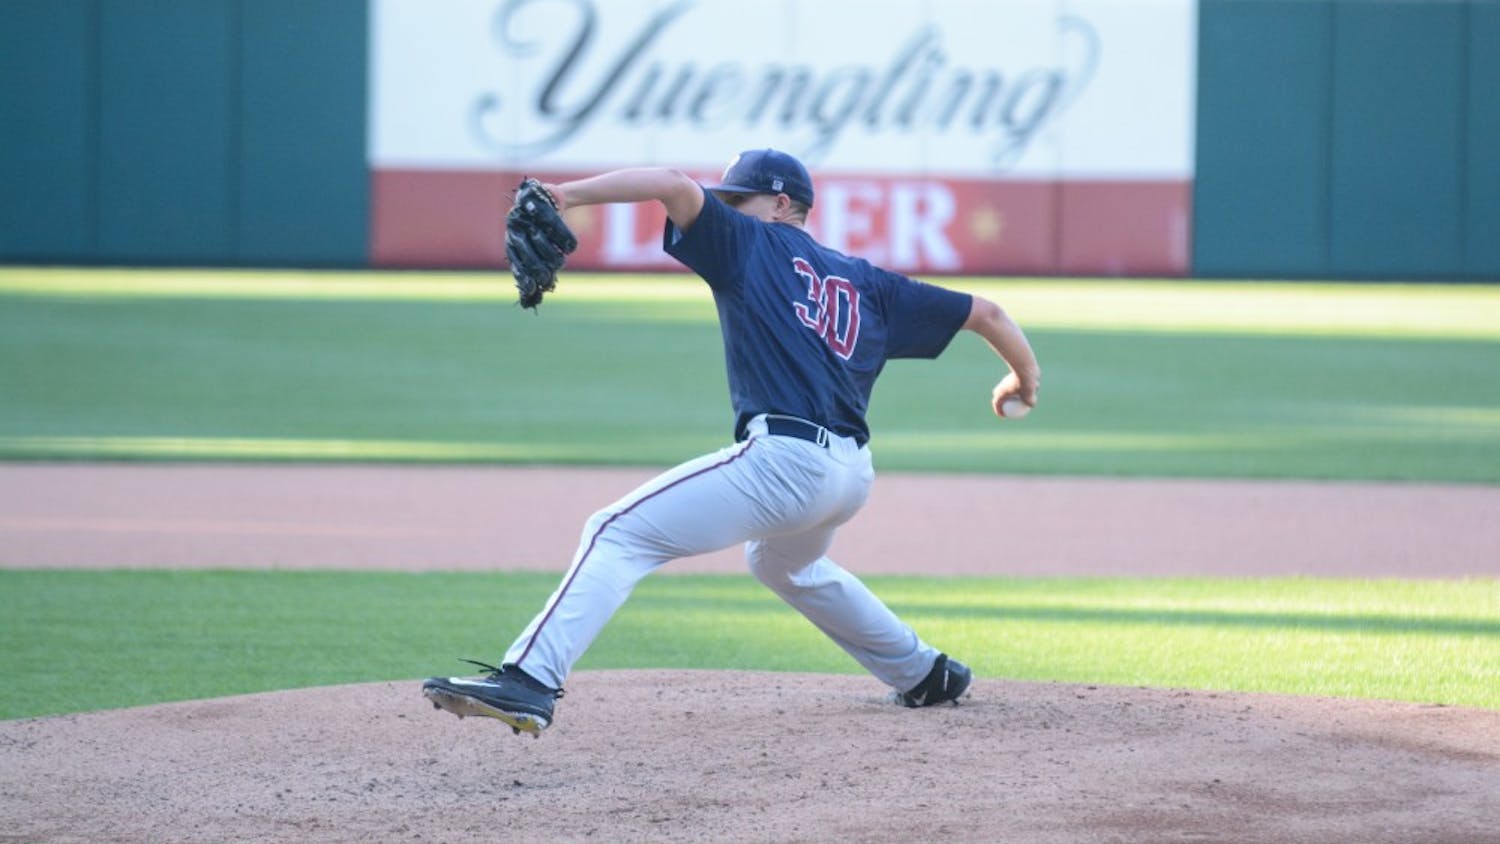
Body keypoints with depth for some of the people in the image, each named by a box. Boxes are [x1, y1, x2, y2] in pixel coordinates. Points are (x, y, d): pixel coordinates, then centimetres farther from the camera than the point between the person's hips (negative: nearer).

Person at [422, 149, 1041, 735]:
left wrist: (566, 194, -9)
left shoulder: (752, 243, 9)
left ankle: (530, 680, -28)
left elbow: (675, 185, -7)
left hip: (784, 458, -8)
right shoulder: (868, 283, 23)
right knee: (783, 561, 40)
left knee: (618, 534, -9)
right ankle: (923, 673, 44)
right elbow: (984, 313, 24)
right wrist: (1024, 375, 41)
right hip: (854, 472, 8)